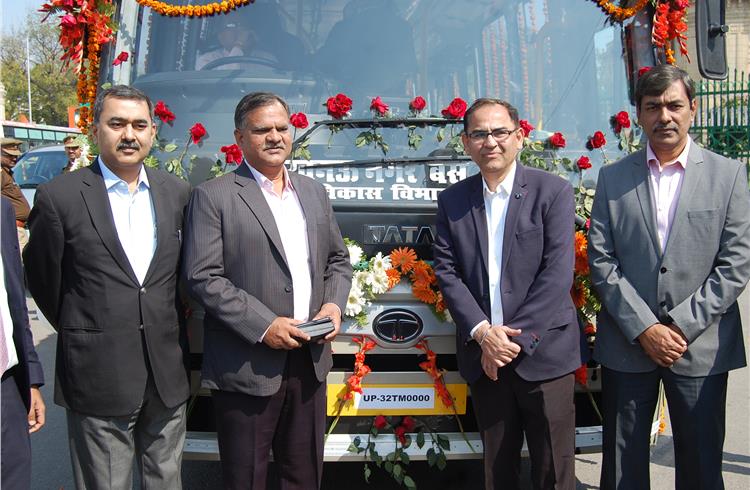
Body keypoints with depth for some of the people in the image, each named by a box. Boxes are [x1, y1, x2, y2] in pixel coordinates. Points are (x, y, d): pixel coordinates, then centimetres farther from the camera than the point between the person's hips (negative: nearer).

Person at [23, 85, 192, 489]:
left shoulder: (177, 192, 5)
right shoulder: (60, 196, -8)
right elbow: (43, 278, 2)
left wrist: (167, 329, 12)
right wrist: (78, 332, 10)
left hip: (168, 372, 4)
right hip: (98, 376, -4)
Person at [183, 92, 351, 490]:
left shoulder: (314, 192, 13)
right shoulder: (213, 196, -5)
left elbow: (338, 258, 19)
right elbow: (202, 277, -12)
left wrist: (334, 303, 0)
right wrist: (263, 326, -18)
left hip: (310, 362, 5)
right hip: (247, 366, -5)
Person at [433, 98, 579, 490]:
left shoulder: (553, 192, -3)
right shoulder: (452, 201, 8)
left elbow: (557, 274, -10)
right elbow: (446, 272, 3)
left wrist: (514, 338, -14)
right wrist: (482, 332, -11)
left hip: (543, 353, -3)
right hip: (482, 356, 3)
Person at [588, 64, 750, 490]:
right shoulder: (613, 178, 5)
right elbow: (601, 260, -1)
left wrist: (682, 327, -11)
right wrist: (644, 329, -10)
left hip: (702, 348, -1)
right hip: (627, 345, 1)